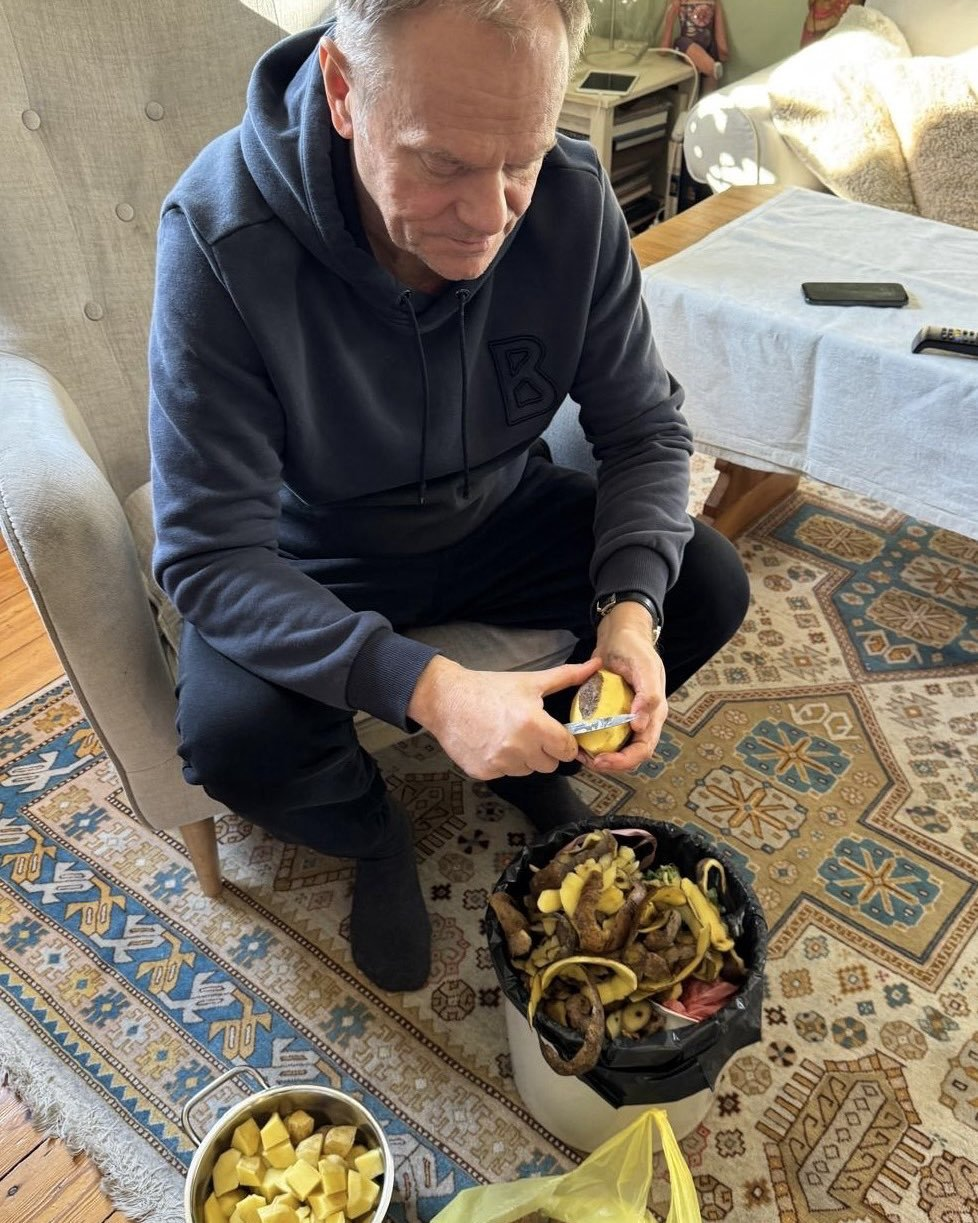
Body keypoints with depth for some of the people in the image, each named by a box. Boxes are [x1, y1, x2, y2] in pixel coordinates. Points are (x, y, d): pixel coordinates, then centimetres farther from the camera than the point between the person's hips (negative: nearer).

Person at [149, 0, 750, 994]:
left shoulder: (573, 202, -19)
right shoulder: (220, 237, -30)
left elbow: (644, 429, -9)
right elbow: (209, 557, -29)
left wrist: (631, 609, -28)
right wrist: (425, 688, -41)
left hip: (501, 516, 4)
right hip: (316, 559, -3)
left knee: (709, 583, -11)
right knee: (233, 734, -29)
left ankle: (536, 762, 17)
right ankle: (372, 836, 10)